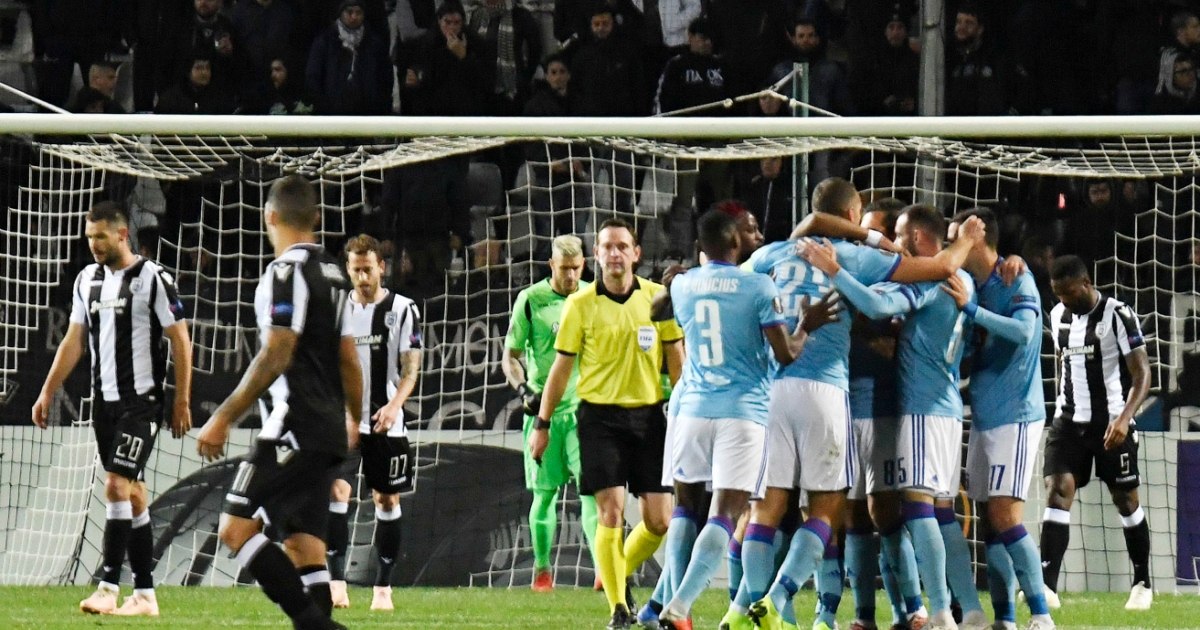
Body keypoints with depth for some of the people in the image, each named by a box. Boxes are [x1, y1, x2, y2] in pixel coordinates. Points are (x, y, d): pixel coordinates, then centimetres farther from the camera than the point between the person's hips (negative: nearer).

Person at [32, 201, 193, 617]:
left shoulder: (153, 279, -9)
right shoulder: (87, 280, 11)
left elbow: (180, 340, -6)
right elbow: (73, 341, 15)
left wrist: (182, 401, -8)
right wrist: (47, 393, 10)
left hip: (141, 400, -7)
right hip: (104, 400, 7)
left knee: (117, 485, -16)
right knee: (133, 493, 9)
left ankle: (108, 587, -17)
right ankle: (145, 595, 11)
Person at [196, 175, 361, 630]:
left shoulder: (287, 272, -11)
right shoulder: (333, 273, 16)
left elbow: (275, 357, -17)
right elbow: (349, 359, 22)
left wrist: (223, 418, -16)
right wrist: (355, 421, 36)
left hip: (293, 429, -9)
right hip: (328, 433, 9)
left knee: (236, 527, -12)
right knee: (303, 545, 7)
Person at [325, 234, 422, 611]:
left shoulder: (403, 310, -1)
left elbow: (411, 369, -6)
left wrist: (394, 405, -21)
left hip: (386, 424, -1)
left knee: (387, 500, 5)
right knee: (337, 492, -15)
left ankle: (383, 587, 15)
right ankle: (336, 582, -18)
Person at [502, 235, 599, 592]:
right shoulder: (531, 300, -2)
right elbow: (511, 355, 3)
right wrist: (523, 390, -13)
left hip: (584, 407, 1)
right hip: (544, 409, -1)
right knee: (545, 493, 5)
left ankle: (603, 567, -17)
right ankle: (542, 568, 20)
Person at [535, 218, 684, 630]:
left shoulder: (657, 298, 3)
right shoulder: (580, 305, -1)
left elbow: (677, 361, 9)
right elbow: (561, 367, 5)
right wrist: (542, 424, 5)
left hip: (649, 415, 2)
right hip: (600, 416, -2)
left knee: (659, 521, -1)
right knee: (611, 511, -11)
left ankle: (619, 575, 27)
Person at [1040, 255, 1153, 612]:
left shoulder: (1118, 315, -11)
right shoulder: (1058, 317, 8)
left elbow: (1142, 373, -13)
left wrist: (1124, 418, -26)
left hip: (1111, 424, -4)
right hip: (1068, 422, 4)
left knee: (1126, 500, 6)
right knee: (1057, 491, -13)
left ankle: (1142, 584, 22)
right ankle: (1047, 586, -23)